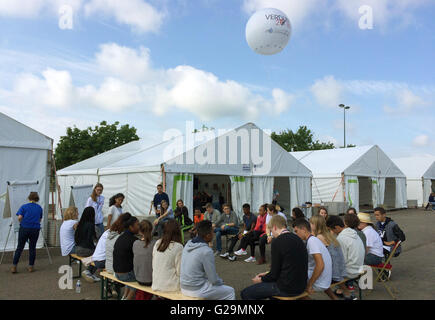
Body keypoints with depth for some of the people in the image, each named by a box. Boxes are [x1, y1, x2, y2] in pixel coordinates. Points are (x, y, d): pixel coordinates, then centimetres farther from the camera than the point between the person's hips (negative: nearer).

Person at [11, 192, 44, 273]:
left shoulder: (24, 206, 3)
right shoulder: (40, 208, 9)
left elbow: (19, 217, -8)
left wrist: (22, 223, 11)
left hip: (24, 228, -1)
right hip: (35, 229, 1)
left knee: (19, 248, 7)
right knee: (32, 248, 9)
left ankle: (14, 267, 8)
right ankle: (31, 267, 13)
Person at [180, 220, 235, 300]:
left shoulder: (188, 244, 0)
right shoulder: (206, 251, -24)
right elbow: (214, 279, -17)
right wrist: (221, 282, 5)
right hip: (197, 290, -8)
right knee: (230, 292, 8)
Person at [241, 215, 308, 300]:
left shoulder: (277, 242, -17)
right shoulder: (297, 238, 7)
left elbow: (274, 274, -13)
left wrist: (260, 279, 7)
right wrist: (267, 274, 22)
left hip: (287, 289, -9)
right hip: (300, 286, 9)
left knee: (245, 293, -2)